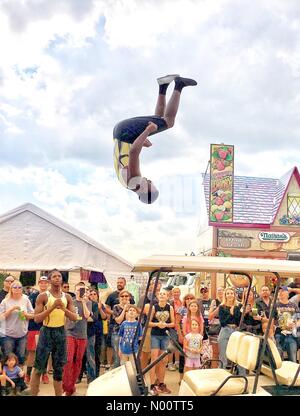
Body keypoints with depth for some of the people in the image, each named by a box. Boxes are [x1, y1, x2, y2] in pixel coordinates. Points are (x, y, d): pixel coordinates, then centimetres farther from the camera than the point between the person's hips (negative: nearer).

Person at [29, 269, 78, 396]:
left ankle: (59, 394, 20)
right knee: (39, 367, -1)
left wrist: (63, 308, -15)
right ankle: (33, 393, 12)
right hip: (46, 332, -4)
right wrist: (52, 307, -22)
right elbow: (36, 318, -13)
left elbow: (75, 318, 2)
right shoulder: (43, 296, -7)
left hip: (61, 332, 4)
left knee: (59, 368, 10)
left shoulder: (67, 297, 5)